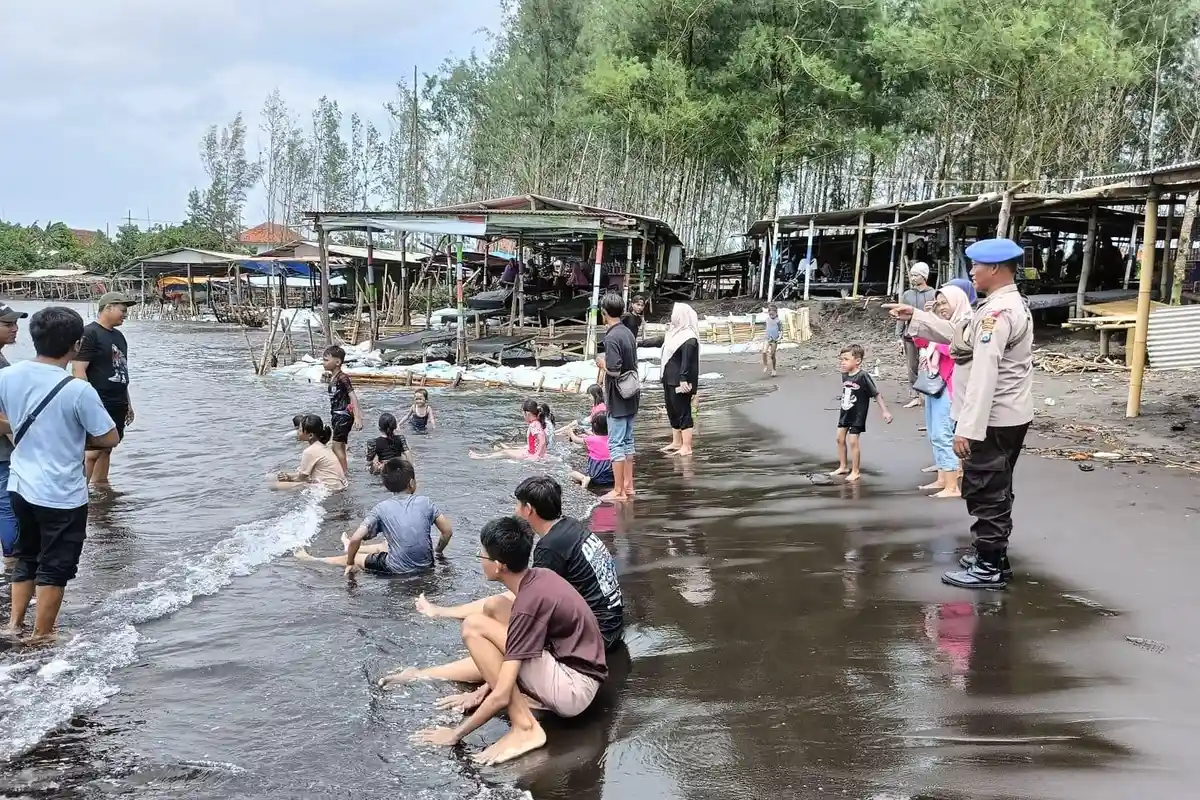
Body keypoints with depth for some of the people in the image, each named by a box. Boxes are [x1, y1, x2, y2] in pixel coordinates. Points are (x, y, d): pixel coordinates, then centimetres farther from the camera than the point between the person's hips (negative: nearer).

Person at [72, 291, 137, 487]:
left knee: (107, 448, 12)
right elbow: (78, 371, -17)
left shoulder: (118, 336, 16)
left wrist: (127, 402, 21)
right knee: (94, 449, -10)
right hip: (98, 404, -8)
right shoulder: (89, 333, -10)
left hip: (117, 405, 8)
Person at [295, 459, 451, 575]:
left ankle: (311, 560, 40)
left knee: (355, 558, 21)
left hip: (398, 570, -4)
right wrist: (438, 552, 16)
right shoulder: (425, 501, -3)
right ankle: (351, 549, 61)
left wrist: (350, 563, 1)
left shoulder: (382, 509, -9)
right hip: (425, 564, 4)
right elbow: (448, 531, -2)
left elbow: (356, 538, -15)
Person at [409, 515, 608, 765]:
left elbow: (501, 696, -22)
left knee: (473, 627, -15)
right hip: (578, 675, 10)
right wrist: (482, 691, 18)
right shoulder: (538, 577, 3)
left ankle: (525, 728, -15)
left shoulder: (529, 604, -23)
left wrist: (455, 734, -10)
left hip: (572, 689, -10)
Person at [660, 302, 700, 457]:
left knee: (683, 412, -5)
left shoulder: (689, 338, -17)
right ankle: (676, 442, 27)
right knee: (673, 411, 16)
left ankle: (686, 447, 0)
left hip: (680, 381, -10)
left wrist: (684, 379, -29)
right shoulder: (675, 332, 12)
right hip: (670, 379, 10)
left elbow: (687, 361, -24)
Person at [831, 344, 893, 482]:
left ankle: (855, 471, 8)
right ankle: (843, 467, 27)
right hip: (845, 413, 7)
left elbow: (876, 394, -16)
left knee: (853, 441, -5)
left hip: (858, 414, -7)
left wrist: (885, 411, -16)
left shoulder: (863, 377, -20)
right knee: (840, 438, 12)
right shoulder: (845, 375, 0)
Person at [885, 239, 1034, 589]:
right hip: (1006, 417, 11)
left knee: (984, 492, -1)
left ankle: (989, 568, 7)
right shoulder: (1008, 305, 13)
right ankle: (991, 555, 32)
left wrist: (967, 427, -29)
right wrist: (914, 315, 18)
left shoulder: (998, 312, -21)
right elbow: (960, 336, 20)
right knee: (995, 491, 20)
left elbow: (984, 374, -27)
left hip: (993, 421, -11)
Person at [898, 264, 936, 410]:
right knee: (912, 367, 7)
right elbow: (901, 316, 9)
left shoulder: (933, 294, -3)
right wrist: (899, 335, 4)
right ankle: (915, 396, 13)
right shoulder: (906, 294, 7)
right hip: (910, 337, 4)